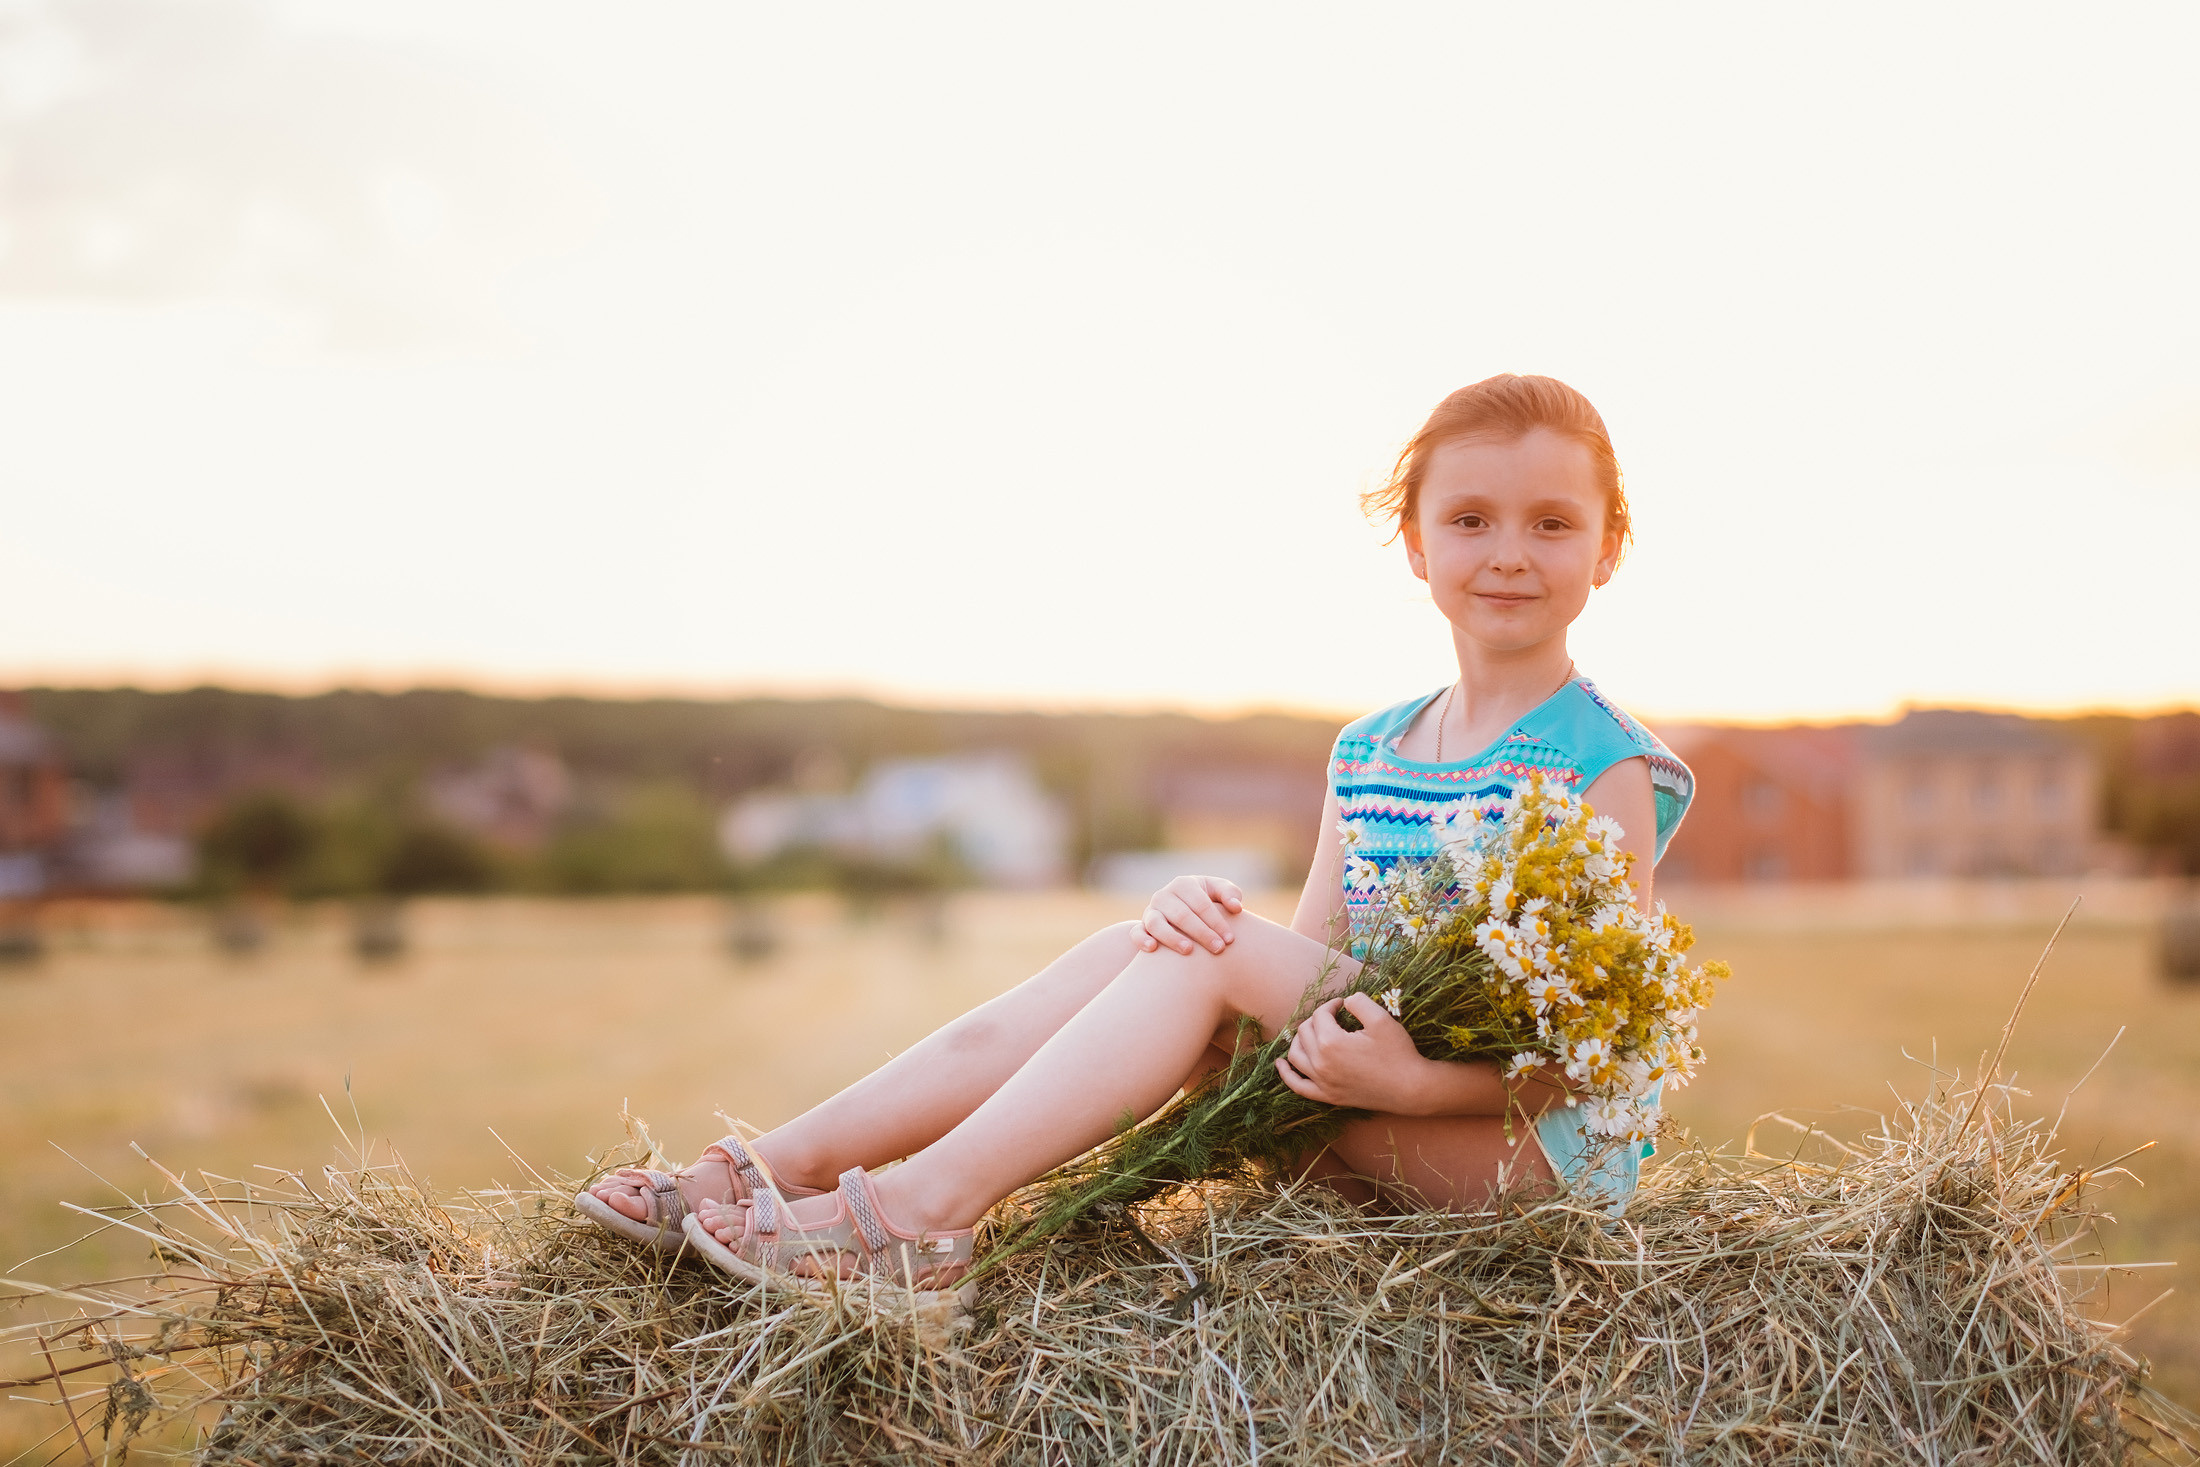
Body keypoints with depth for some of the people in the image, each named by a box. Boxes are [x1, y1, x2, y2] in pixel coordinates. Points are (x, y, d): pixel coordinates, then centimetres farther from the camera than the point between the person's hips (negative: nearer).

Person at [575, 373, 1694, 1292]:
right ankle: (786, 1162, -19)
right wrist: (1202, 914, -17)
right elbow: (1312, 977, 6)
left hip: (1539, 1144, -6)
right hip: (1360, 1156, 6)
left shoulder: (1607, 765, -8)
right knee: (1137, 945, -15)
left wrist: (1412, 1080, -30)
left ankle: (927, 1203, -29)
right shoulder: (1368, 753, 12)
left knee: (1211, 956, -23)